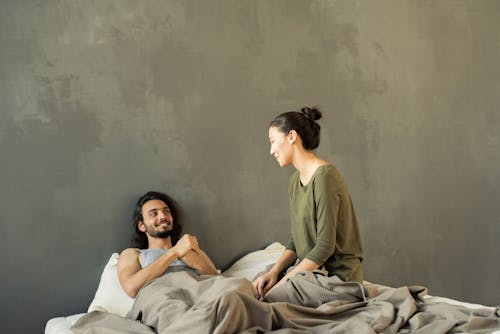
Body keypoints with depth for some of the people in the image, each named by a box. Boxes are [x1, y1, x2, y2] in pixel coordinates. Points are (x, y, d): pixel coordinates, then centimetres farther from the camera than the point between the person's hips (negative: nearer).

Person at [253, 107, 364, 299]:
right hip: (310, 268, 8)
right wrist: (274, 271, -4)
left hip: (338, 274, -8)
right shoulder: (295, 181, 11)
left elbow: (325, 246, -20)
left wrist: (283, 282, -17)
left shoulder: (324, 177, -18)